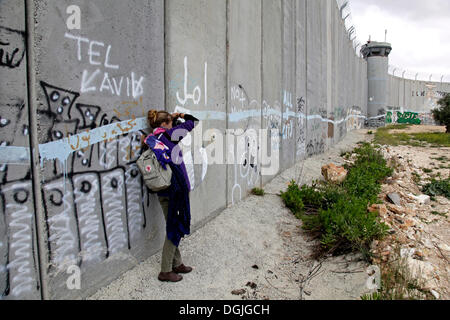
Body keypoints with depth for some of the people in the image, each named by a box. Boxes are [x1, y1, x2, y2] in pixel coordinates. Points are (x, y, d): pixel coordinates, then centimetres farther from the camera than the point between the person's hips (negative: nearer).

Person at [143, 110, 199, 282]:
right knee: (174, 230, 2)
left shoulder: (151, 140, 8)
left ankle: (177, 264, 32)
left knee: (175, 229, 19)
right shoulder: (167, 135, -12)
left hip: (167, 192, 9)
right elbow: (191, 124, -8)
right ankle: (165, 271, 13)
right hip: (173, 192, -9)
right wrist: (182, 116, 10)